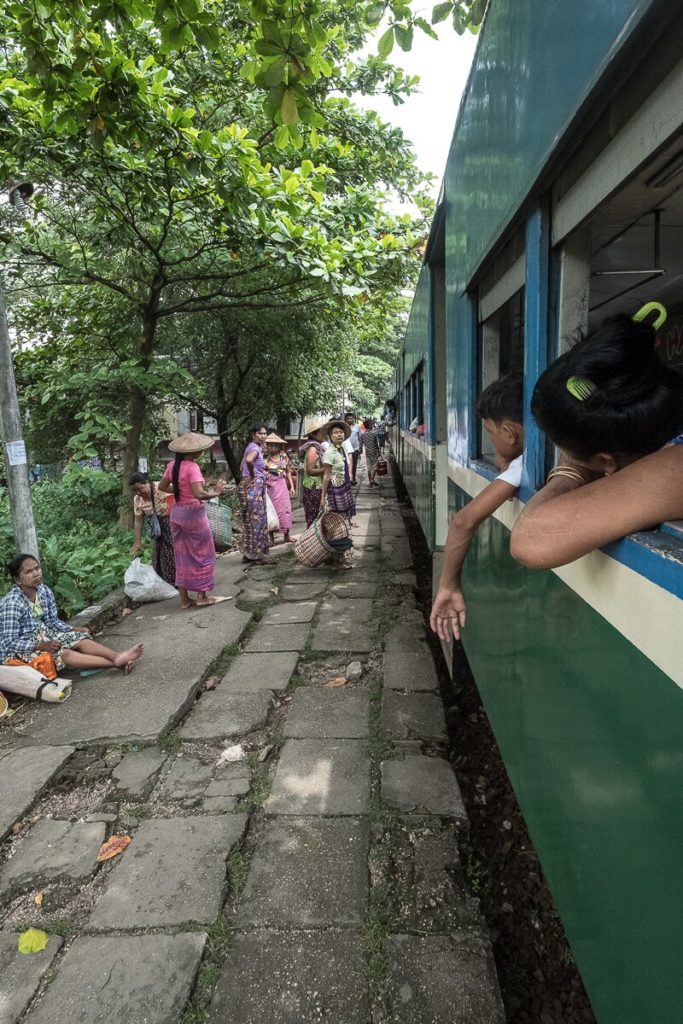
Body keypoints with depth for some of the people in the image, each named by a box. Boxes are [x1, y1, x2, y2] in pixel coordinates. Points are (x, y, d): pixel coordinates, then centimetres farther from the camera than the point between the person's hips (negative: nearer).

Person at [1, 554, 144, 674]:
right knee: (64, 653, -27)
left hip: (41, 636, 7)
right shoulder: (12, 603, -24)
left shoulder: (44, 591, -5)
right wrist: (42, 646, -30)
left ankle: (117, 656, -35)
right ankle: (116, 663, -38)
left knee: (79, 638, -15)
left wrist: (76, 631, -11)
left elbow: (53, 621, 4)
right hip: (16, 651, -7)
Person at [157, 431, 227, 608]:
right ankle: (202, 596, 13)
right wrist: (215, 493, -14)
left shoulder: (172, 465, 2)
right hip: (193, 513, -7)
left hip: (177, 512, 7)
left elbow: (162, 487, 13)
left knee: (182, 556, 14)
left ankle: (184, 599, 19)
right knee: (202, 554, 9)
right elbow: (199, 494, -29)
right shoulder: (192, 467, -20)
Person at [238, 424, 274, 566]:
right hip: (254, 486, -10)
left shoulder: (252, 447, 16)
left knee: (250, 520, 13)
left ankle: (248, 553, 19)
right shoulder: (255, 448, -13)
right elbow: (249, 460, -35)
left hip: (250, 486, 10)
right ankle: (257, 555, -2)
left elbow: (242, 466, 22)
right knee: (257, 521, -6)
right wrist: (252, 475, -21)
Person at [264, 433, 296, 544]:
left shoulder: (283, 456, 7)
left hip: (282, 485, 3)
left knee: (285, 509, 3)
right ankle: (271, 537, 11)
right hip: (269, 486, -3)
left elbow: (288, 472, 13)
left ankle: (286, 536, 13)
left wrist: (292, 486, 9)